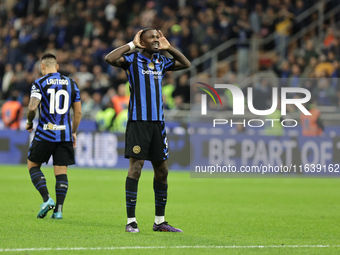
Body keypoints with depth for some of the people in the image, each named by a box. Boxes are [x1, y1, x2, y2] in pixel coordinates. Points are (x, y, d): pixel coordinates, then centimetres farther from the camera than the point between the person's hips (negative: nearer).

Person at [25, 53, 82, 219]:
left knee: (33, 165, 13)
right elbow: (78, 112, 9)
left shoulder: (39, 83, -4)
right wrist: (74, 132, 20)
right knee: (61, 171, 6)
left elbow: (32, 107, -16)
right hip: (65, 134, 3)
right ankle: (58, 209, -2)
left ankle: (47, 199, -5)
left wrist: (29, 122, 4)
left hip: (45, 133, -3)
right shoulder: (71, 84, 8)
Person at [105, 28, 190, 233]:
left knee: (162, 170, 7)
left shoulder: (162, 62, 15)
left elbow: (186, 64, 24)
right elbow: (110, 59, -17)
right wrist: (132, 45, -8)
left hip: (158, 122, 6)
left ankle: (160, 221, 16)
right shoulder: (133, 59, -1)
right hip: (138, 121, -6)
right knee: (135, 168, -9)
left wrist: (168, 47, 14)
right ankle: (131, 221, -5)